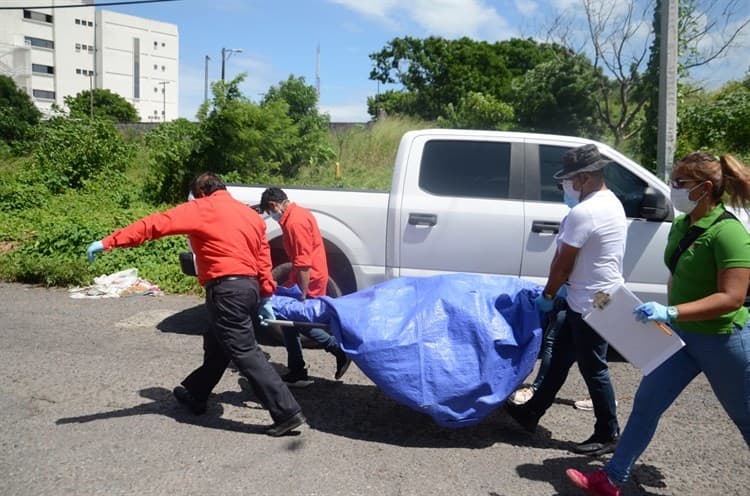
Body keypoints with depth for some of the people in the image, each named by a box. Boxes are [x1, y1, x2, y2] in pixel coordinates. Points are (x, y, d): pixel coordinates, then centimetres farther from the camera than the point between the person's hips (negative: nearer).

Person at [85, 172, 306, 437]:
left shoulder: (201, 209, -2)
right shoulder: (250, 213, 18)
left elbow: (155, 224, -8)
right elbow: (263, 257, 16)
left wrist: (109, 242, -7)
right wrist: (266, 296, 19)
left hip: (227, 289, -9)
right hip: (249, 286, 9)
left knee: (245, 353, -6)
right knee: (216, 345, 24)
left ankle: (287, 412, -6)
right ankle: (194, 394, 42)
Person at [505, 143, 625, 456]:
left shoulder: (583, 213, -23)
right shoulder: (611, 203, 9)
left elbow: (563, 264, -16)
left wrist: (547, 295, -2)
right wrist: (562, 288, 16)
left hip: (591, 304, -10)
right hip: (600, 297, 10)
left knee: (593, 368, 4)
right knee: (560, 357, 16)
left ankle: (607, 435, 19)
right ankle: (532, 413, 28)